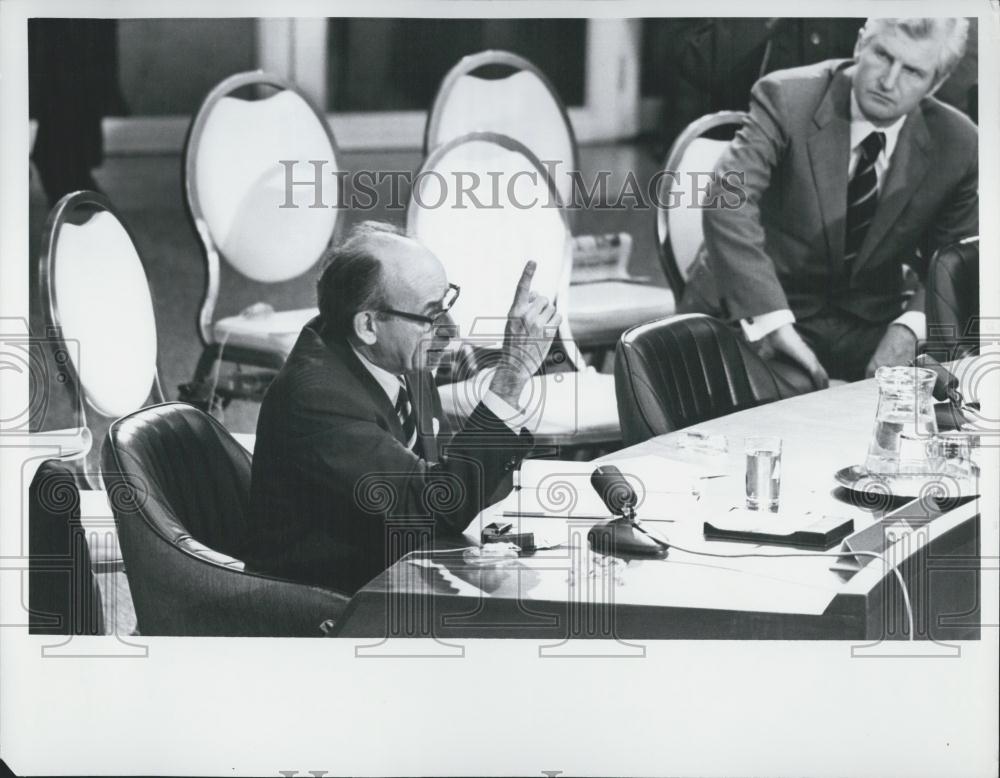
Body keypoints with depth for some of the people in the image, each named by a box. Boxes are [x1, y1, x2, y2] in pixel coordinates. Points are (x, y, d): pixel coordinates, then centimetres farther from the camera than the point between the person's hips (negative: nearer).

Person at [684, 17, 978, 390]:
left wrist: (910, 327, -17)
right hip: (759, 313, -4)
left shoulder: (957, 144, -3)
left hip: (869, 322, 4)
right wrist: (773, 322, -36)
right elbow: (728, 202, -27)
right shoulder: (787, 98, -15)